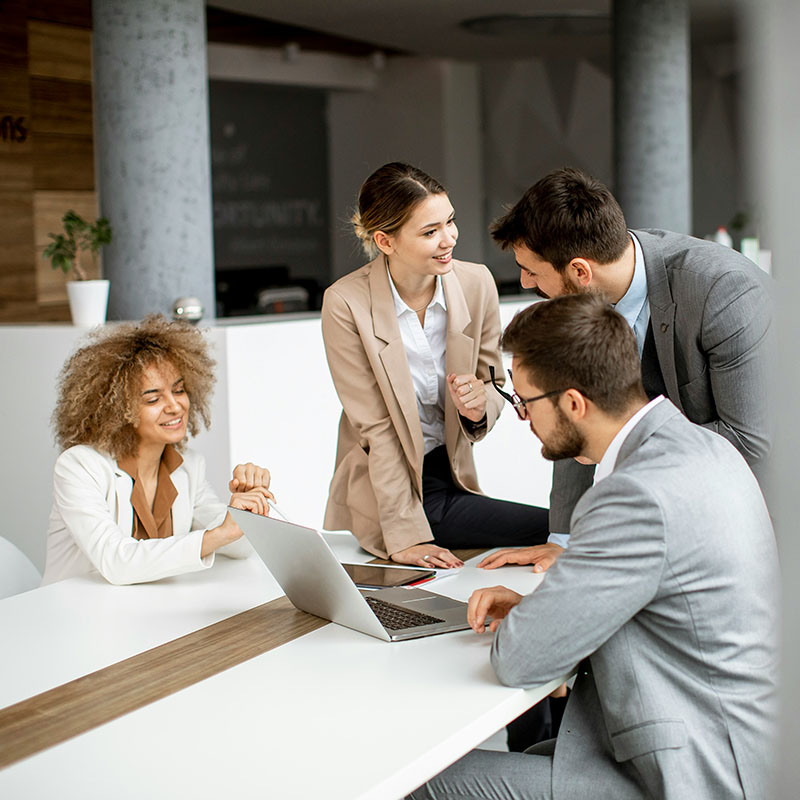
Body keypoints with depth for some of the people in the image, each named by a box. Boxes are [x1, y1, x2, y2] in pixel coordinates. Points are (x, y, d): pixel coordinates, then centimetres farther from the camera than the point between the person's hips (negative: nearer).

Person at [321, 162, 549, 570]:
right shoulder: (346, 303, -16)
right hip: (382, 494, -5)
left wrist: (478, 407, -17)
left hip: (452, 478, 5)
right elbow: (375, 429, -15)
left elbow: (493, 386, 8)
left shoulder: (476, 283, -5)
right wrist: (404, 536, -19)